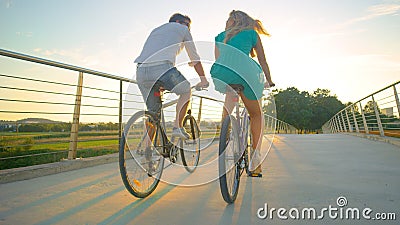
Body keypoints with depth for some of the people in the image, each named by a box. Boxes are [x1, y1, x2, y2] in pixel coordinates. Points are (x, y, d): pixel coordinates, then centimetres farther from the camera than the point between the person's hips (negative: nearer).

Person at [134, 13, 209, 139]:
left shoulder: (156, 30, 40)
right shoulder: (182, 29, 23)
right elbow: (195, 58, 23)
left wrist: (158, 84, 46)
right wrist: (203, 79, 29)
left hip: (141, 70, 6)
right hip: (162, 67, -6)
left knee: (152, 111, 18)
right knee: (186, 91, 17)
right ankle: (178, 127, 6)